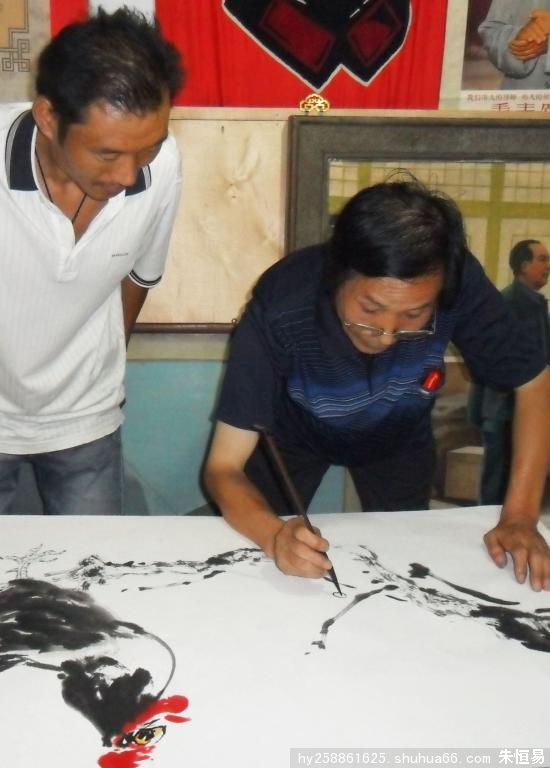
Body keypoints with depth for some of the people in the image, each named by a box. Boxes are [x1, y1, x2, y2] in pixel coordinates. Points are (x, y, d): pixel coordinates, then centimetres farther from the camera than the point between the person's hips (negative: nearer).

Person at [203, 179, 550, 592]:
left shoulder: (461, 285, -35)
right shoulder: (280, 308, -39)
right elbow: (223, 469, -34)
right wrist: (274, 535, -54)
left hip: (398, 440, 2)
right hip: (293, 435, -1)